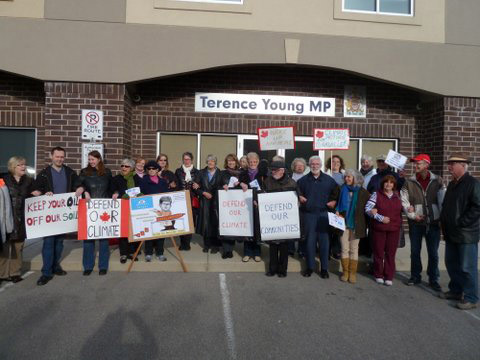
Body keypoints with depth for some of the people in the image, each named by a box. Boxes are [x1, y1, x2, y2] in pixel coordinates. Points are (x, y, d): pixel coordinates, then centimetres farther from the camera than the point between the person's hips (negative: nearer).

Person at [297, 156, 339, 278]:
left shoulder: (329, 180, 6)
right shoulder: (303, 180, 7)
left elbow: (337, 193, 14)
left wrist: (334, 201, -3)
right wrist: (299, 197, -4)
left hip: (324, 214, 0)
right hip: (309, 214, 1)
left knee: (324, 240, 2)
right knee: (309, 240, 6)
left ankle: (324, 268, 13)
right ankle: (310, 267, 18)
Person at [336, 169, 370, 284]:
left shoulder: (363, 192, -1)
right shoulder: (342, 190, 5)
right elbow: (337, 204, 15)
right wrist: (337, 212, -3)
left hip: (356, 225, -1)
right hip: (343, 223, 2)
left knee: (354, 249, 6)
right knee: (344, 249, 4)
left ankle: (353, 273, 14)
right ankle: (345, 272, 14)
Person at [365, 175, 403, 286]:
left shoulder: (398, 195, 9)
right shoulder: (376, 194, 0)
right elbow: (368, 208, -7)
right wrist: (380, 218, -13)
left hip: (394, 229, 2)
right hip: (379, 228, -2)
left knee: (391, 253, 4)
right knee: (379, 252, 6)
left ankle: (389, 277, 14)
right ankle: (378, 275, 20)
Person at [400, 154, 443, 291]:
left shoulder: (437, 181, 0)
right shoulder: (409, 182, 0)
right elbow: (404, 201, 0)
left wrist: (441, 218, -7)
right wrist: (413, 215, -9)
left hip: (433, 222, 0)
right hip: (416, 222, 1)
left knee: (433, 253, 7)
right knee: (415, 251, 10)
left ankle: (433, 279, 21)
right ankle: (415, 276, 25)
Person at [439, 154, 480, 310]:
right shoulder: (452, 184, 15)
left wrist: (460, 222, -19)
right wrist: (444, 220, 11)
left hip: (466, 234, -8)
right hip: (451, 233, 9)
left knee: (467, 267, 0)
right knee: (451, 263, 17)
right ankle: (456, 290, 31)